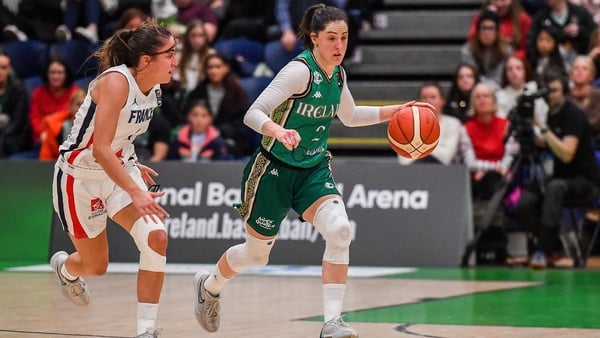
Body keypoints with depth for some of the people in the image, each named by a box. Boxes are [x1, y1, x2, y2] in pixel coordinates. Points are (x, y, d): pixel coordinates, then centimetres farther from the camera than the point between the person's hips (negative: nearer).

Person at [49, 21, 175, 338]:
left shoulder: (154, 89, -5)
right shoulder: (116, 81, -28)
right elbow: (100, 149, -34)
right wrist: (135, 192, -39)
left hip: (121, 170, 6)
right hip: (80, 177, -6)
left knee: (157, 239, -18)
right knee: (96, 266, 10)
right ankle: (64, 266, 48)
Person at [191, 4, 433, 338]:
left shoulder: (337, 74, 1)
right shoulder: (299, 70, -22)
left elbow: (350, 116, 21)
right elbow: (252, 114, -27)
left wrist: (397, 110, 11)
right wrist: (279, 131, -47)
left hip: (314, 171, 5)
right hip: (274, 170, -5)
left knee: (339, 230, -23)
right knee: (256, 253, 10)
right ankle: (209, 285, 44)